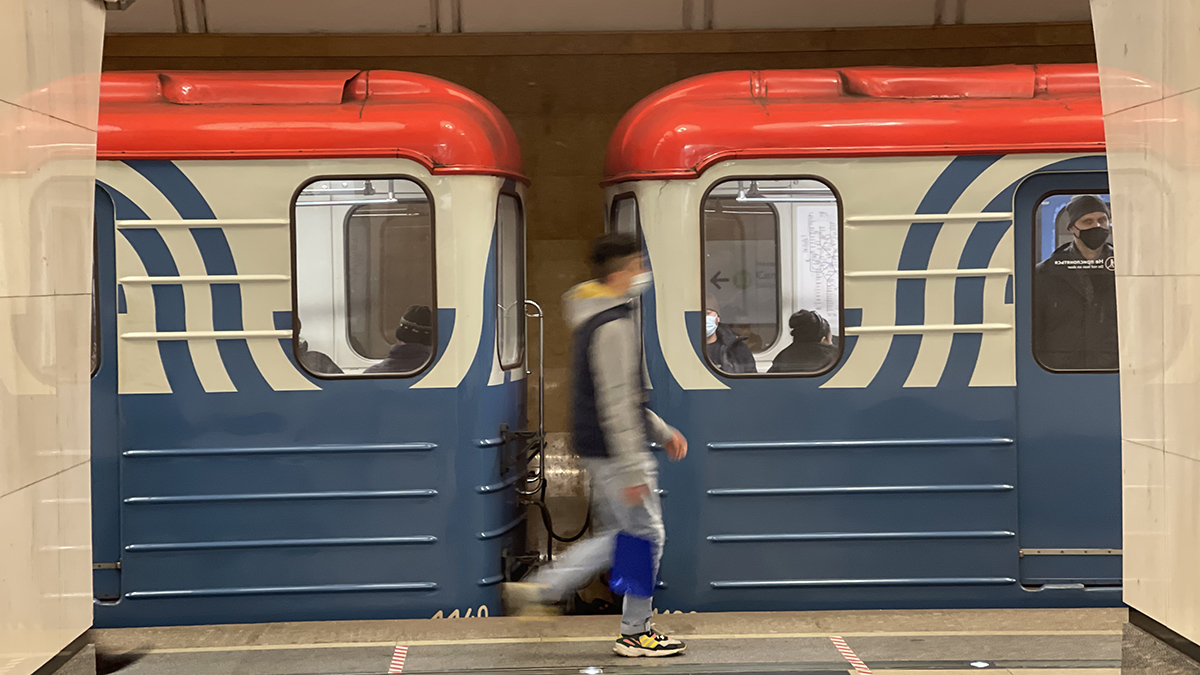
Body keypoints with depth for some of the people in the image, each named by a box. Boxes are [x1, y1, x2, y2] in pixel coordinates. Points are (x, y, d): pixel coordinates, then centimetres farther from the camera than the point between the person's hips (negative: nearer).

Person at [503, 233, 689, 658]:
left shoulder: (593, 319, 14)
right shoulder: (614, 325, -19)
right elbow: (617, 404, -22)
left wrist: (662, 432, 23)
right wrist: (634, 469, -22)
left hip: (596, 448, 10)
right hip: (614, 452, -10)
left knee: (620, 535, 16)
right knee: (647, 536, 2)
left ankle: (541, 589, 14)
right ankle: (635, 634, 11)